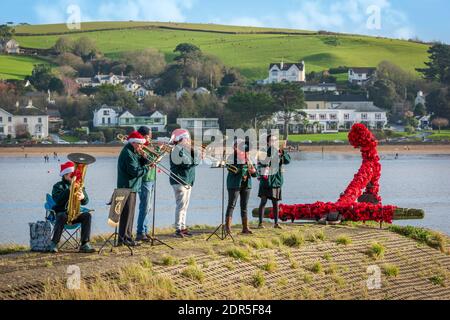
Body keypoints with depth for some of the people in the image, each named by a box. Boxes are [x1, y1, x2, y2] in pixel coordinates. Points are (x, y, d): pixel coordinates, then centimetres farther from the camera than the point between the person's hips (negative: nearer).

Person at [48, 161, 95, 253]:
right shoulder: (58, 186, 0)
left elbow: (85, 202, 1)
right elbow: (58, 201, -19)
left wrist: (83, 197, -25)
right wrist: (69, 190, -26)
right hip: (61, 212, -4)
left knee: (87, 215, -26)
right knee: (62, 216, -39)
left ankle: (85, 244, -30)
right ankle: (54, 244, -29)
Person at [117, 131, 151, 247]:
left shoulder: (133, 152, 16)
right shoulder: (127, 153, -16)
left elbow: (140, 165, 15)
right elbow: (134, 171, -23)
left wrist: (143, 158, -2)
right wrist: (147, 169, -10)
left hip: (132, 187, 10)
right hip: (127, 187, -10)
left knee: (129, 214, 14)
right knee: (127, 213, -9)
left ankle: (127, 236, 20)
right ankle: (124, 238, -7)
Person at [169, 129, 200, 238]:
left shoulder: (186, 149, 15)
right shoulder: (177, 150, -12)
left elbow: (197, 160, 8)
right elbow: (188, 163, -24)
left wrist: (193, 150, -4)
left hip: (188, 182, 9)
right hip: (180, 181, -9)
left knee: (184, 206, 12)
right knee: (181, 205, -11)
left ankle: (183, 227, 18)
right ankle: (178, 229, -10)